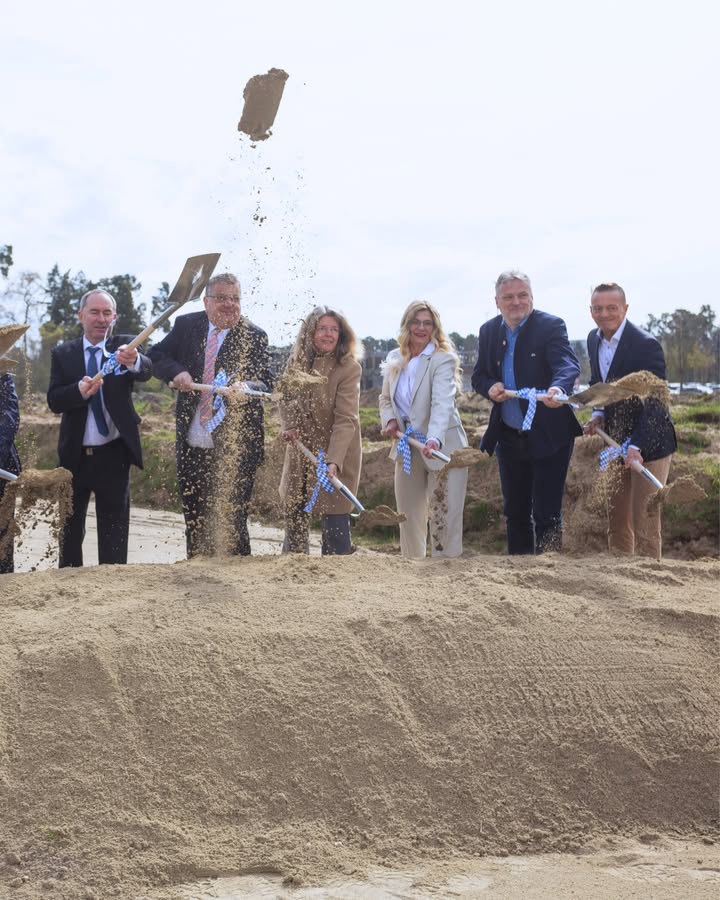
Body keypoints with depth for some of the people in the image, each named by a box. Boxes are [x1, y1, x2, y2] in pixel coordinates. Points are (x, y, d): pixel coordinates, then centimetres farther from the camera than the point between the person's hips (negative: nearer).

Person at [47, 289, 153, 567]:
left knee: (114, 530, 4)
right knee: (70, 528, 12)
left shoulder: (125, 346, -1)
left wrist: (134, 361, -47)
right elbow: (54, 401, -7)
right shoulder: (62, 354, 3)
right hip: (74, 455, 2)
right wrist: (80, 390, -28)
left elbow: (146, 371, -23)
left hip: (114, 455, -2)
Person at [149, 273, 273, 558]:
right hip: (191, 446, 4)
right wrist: (176, 373, -11)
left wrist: (246, 387, -36)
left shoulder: (253, 337, -4)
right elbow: (156, 357, 10)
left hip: (234, 448, -4)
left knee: (231, 521, -3)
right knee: (194, 521, 13)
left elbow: (265, 382, -13)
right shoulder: (186, 325, 6)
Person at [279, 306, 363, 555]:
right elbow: (286, 399, 13)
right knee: (294, 514, 16)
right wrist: (289, 426, -8)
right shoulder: (296, 362, -3)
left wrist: (333, 461, -36)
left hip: (336, 453, -6)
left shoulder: (349, 368, -20)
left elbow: (345, 420, -25)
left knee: (334, 520, -6)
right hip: (300, 449, 6)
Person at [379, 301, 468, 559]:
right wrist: (389, 420, -2)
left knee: (444, 520, -4)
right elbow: (386, 399, 20)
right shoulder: (394, 359, 6)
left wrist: (434, 439, -45)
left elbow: (442, 403, -29)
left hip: (441, 449, -6)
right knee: (408, 518, 14)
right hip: (407, 450, 6)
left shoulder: (443, 360, -14)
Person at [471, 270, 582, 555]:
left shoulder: (551, 326, -11)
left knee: (546, 514, -4)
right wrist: (490, 387, -12)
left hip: (548, 436, -6)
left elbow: (567, 364, -27)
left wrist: (558, 388, -49)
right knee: (515, 512, 14)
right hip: (509, 437, 6)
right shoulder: (488, 331, 6)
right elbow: (478, 376, 12)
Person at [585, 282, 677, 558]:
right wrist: (598, 414, 0)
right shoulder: (594, 339, 3)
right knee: (616, 522, 12)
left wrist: (636, 446, -32)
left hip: (648, 444, -7)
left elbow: (655, 403, -22)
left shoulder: (646, 345, -20)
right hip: (616, 442, 7)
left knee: (645, 521, -5)